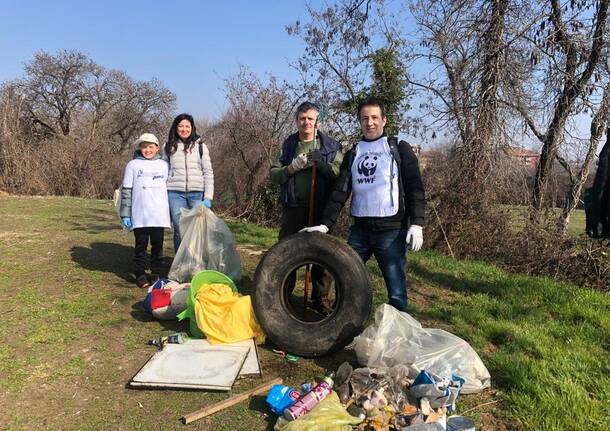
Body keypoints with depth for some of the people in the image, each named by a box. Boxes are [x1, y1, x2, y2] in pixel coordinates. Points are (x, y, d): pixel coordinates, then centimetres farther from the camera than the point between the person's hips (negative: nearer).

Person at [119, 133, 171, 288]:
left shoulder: (164, 165, 10)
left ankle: (156, 274, 19)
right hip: (140, 215, -2)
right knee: (141, 244, 3)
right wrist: (125, 214, -2)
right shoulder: (133, 165, 4)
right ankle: (140, 275, 13)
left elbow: (170, 188, 13)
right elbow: (126, 191, 3)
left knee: (158, 244, 7)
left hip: (159, 214, 2)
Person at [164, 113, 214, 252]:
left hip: (197, 193, -1)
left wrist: (208, 197, -5)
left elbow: (208, 173, 4)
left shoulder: (200, 146, 8)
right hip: (175, 193, 1)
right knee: (179, 230, 1)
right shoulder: (169, 147, 12)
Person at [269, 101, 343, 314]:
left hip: (321, 210, -1)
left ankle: (321, 297, 23)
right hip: (293, 209, 1)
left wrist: (321, 163, -21)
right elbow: (273, 175, 3)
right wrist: (292, 167, -14)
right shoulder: (288, 145, 9)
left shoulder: (331, 146, 3)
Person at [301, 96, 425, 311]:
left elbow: (414, 188, -2)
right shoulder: (352, 153, 14)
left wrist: (416, 223, -13)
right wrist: (325, 224, -3)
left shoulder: (399, 149, 3)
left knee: (396, 291, -2)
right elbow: (340, 191, 7)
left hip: (391, 230, -4)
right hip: (360, 230, 4)